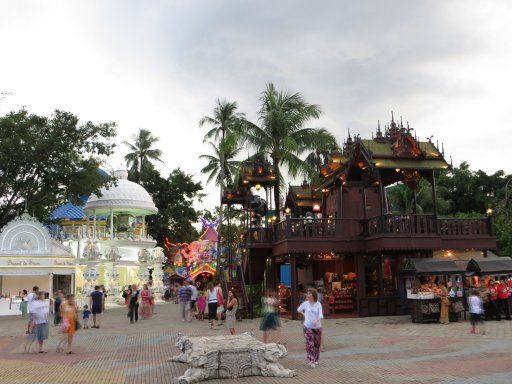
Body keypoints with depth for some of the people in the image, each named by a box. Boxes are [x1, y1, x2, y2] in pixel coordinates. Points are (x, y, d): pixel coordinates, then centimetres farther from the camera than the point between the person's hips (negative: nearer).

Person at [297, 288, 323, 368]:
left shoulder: (318, 304, -5)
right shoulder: (305, 303, -3)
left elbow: (320, 315, -17)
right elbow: (299, 310, 16)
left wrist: (317, 320, -35)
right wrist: (304, 314, 5)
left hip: (317, 327, 1)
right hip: (308, 327, -1)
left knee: (317, 344, 12)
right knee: (310, 344, -13)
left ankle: (316, 359, 30)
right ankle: (311, 361, -11)